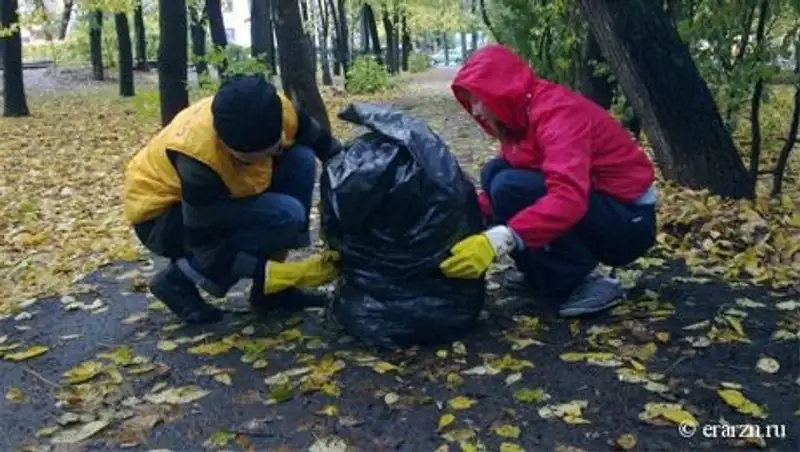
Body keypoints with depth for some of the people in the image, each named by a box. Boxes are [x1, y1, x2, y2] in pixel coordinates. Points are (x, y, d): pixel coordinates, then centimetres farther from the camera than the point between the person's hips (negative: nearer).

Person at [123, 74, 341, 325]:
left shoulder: (278, 111, -23)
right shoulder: (198, 158, -37)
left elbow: (329, 148, -5)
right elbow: (208, 251, -29)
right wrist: (291, 274, -33)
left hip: (220, 197, 6)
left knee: (301, 161, -18)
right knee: (285, 216, -29)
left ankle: (272, 288, -7)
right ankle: (180, 280, -9)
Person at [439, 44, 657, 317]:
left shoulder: (558, 112, -24)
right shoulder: (521, 118, 5)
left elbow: (569, 197, -40)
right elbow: (497, 181, 10)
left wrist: (498, 240, -48)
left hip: (629, 220, -9)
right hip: (595, 205, 9)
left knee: (510, 187, -26)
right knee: (493, 173, 0)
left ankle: (583, 282, -13)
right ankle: (542, 275, 5)